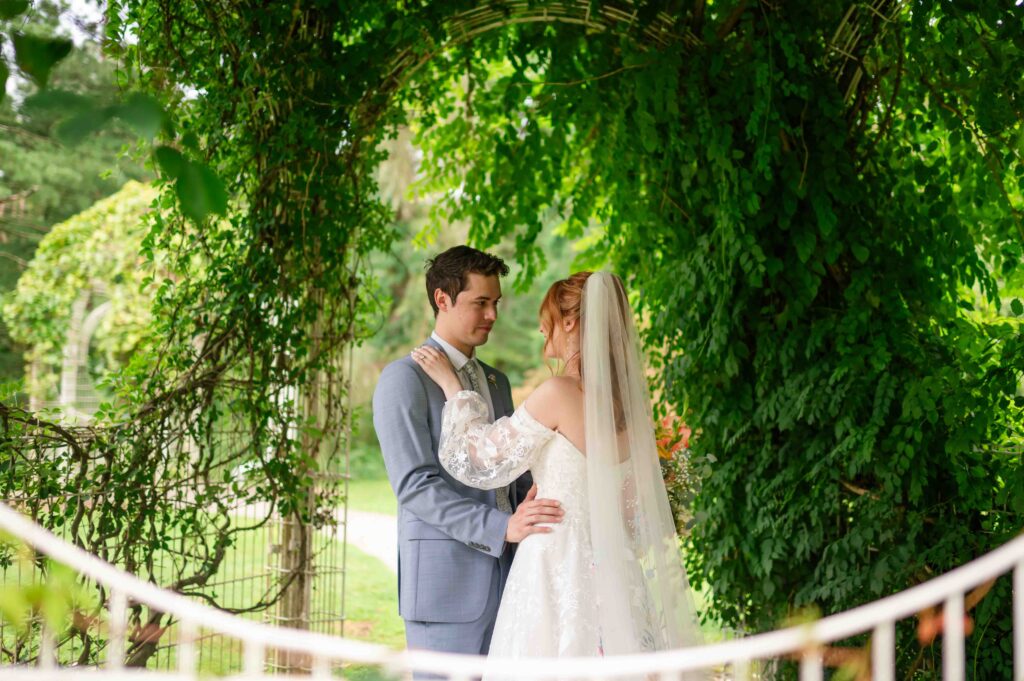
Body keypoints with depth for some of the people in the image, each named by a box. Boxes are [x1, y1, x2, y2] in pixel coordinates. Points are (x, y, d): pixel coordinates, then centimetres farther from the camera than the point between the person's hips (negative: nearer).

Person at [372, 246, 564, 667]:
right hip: (445, 584, -7)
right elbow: (415, 486, -16)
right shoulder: (404, 379, -6)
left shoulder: (496, 383, 19)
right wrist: (503, 527, -25)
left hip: (505, 581, 7)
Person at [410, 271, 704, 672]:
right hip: (613, 571, 7)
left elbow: (480, 461, -5)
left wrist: (453, 387, 6)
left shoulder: (559, 393, -14)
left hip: (561, 569, -7)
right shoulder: (628, 396, 7)